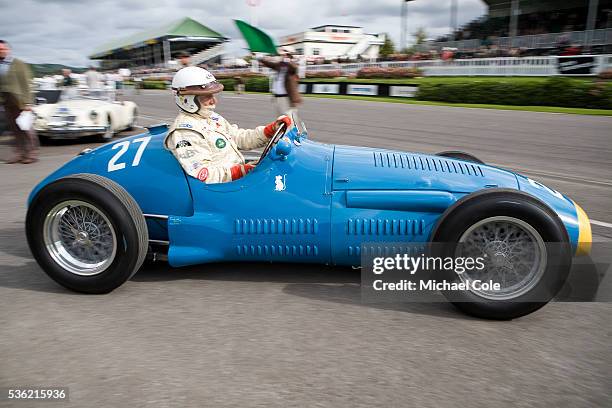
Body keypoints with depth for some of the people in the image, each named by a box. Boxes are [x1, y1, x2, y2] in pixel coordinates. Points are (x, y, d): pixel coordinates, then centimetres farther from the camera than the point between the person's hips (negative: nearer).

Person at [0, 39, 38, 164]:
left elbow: (26, 84, -7)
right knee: (14, 128, 8)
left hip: (19, 100, -5)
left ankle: (32, 153, 7)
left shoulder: (19, 64, -3)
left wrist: (27, 103, -13)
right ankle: (19, 153, 16)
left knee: (26, 128, 0)